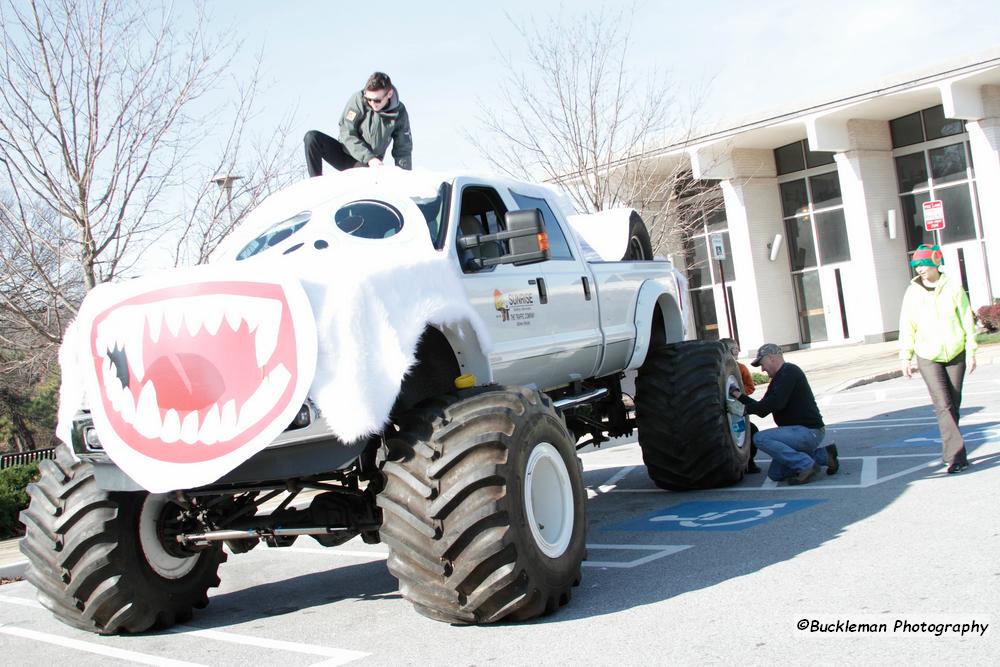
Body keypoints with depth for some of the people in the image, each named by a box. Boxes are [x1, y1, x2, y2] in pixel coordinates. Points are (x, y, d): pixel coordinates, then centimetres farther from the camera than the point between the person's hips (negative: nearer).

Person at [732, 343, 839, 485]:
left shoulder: (789, 371, -14)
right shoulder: (777, 379, 18)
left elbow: (775, 403, -25)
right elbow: (763, 409, 18)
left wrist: (745, 409, -18)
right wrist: (739, 396, 9)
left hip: (809, 431, -10)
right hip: (799, 431, 10)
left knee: (760, 438, -24)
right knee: (775, 474, 10)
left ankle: (806, 465, -17)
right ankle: (823, 455, 13)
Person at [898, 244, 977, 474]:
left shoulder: (953, 288, -2)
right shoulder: (913, 292, -1)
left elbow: (967, 321, 0)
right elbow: (907, 328, 2)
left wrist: (971, 352, -3)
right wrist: (905, 358, 0)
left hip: (956, 354, 1)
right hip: (928, 357, -1)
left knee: (954, 404, 7)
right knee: (943, 405, -11)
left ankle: (950, 452, 20)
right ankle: (957, 455, -16)